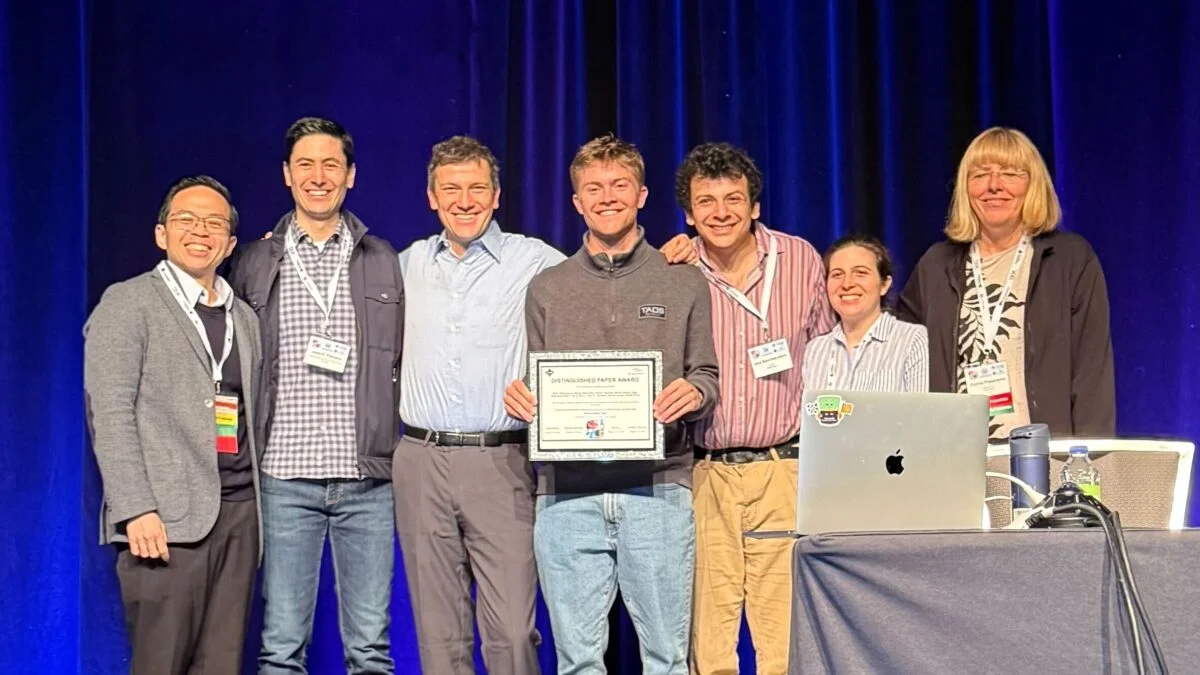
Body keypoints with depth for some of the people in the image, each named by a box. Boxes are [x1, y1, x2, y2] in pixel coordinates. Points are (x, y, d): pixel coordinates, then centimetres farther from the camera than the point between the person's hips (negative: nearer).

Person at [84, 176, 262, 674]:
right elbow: (110, 414, -7)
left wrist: (258, 509, 8)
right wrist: (137, 510, -16)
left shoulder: (244, 317, 19)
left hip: (239, 512, 5)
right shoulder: (128, 303, 1)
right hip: (168, 518, -5)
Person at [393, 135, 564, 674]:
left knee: (512, 632, -9)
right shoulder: (410, 263, 14)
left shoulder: (534, 261, 2)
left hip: (500, 462, -3)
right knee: (439, 630, 7)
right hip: (420, 462, 3)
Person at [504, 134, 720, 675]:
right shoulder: (547, 290, 16)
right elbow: (533, 386, 17)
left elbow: (707, 378, 11)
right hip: (567, 493, 1)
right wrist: (517, 397, -5)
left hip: (658, 488, -1)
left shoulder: (684, 283, 12)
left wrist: (694, 394, -12)